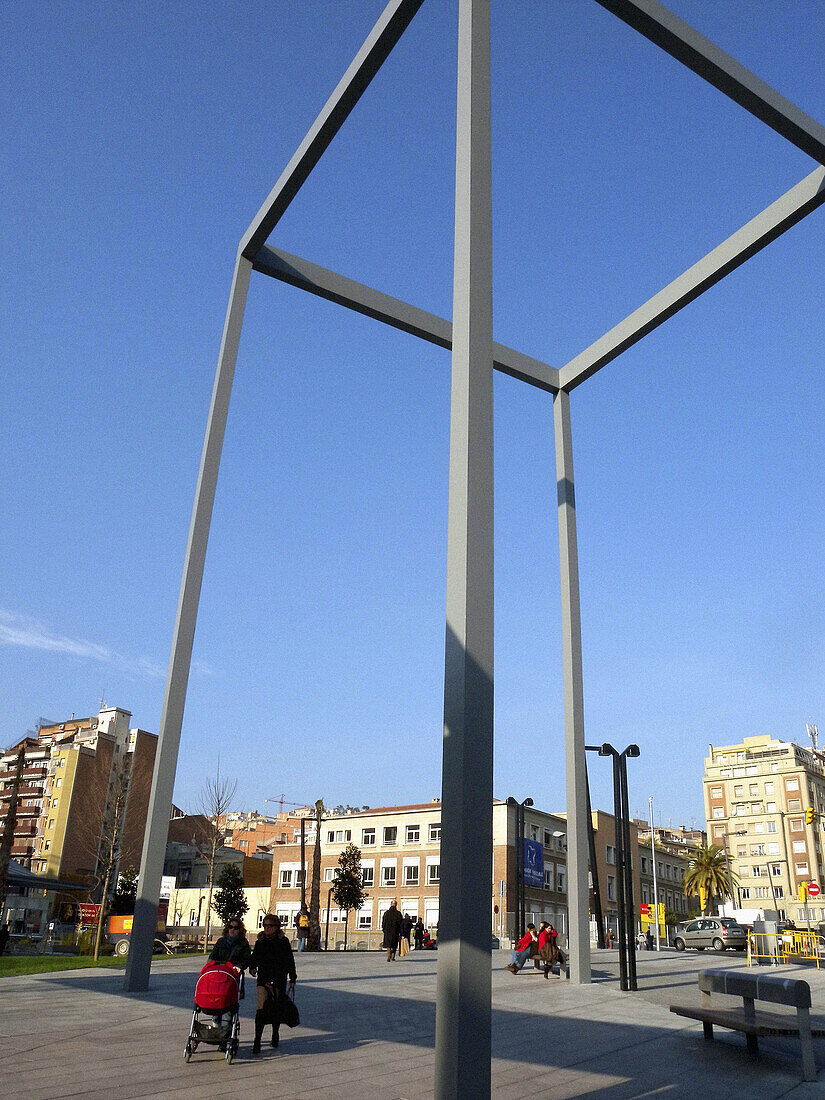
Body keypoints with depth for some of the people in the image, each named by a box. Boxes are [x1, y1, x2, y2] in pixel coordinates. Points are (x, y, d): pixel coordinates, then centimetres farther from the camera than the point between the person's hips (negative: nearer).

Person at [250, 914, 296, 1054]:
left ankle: (275, 1035, 31)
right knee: (261, 1009, -12)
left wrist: (292, 979, 1)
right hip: (263, 978, 1)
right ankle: (257, 1041, -8)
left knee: (276, 1009, 9)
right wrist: (252, 968, -6)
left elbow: (290, 961, 3)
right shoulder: (259, 942, 8)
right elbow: (254, 958, 15)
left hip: (279, 979, -1)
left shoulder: (283, 942, -1)